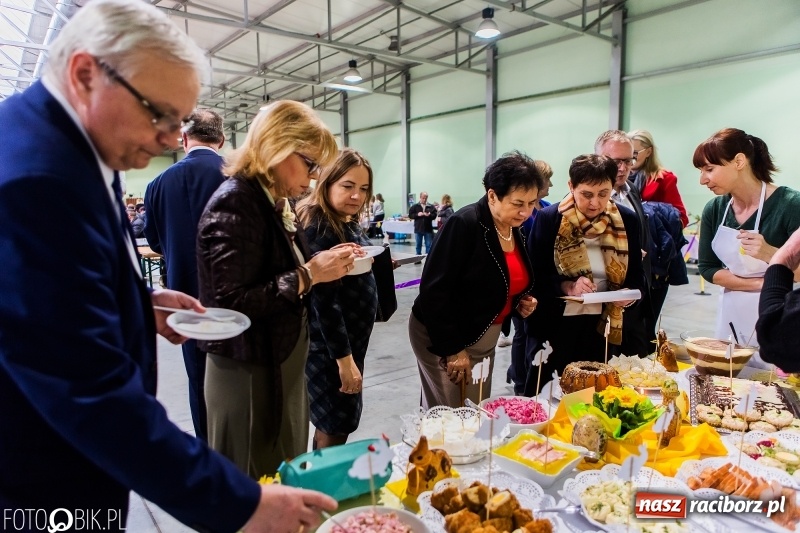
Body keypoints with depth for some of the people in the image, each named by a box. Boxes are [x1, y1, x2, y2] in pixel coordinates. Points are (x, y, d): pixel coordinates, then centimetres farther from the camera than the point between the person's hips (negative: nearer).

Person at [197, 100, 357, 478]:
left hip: (282, 364, 9)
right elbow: (231, 304, -27)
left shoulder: (275, 203, 9)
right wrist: (309, 275, -23)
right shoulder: (234, 204, -19)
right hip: (249, 375, -9)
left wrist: (324, 265, 0)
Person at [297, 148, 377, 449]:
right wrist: (343, 358, -24)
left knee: (331, 424, 21)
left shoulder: (346, 224, 7)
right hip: (328, 347, -9)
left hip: (346, 340, 9)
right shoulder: (320, 229, -22)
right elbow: (323, 301, -25)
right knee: (336, 428, 3)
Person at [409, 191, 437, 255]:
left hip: (428, 229, 0)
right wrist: (417, 214, -14)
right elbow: (410, 215, 0)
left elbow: (434, 215, 1)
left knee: (429, 245, 3)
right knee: (418, 245, 10)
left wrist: (429, 215, -18)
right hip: (418, 229, 0)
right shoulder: (415, 206, 2)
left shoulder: (431, 207, 2)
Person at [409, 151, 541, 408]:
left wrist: (521, 303, 0)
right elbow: (433, 290, -23)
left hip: (485, 339, 8)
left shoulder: (516, 231, 5)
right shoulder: (464, 224, -21)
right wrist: (452, 348, -21)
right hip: (442, 338, -7)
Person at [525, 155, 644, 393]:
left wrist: (630, 295, -13)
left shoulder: (627, 220, 0)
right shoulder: (548, 219, -8)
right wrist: (566, 286, -24)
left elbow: (636, 275, 8)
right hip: (555, 327, -2)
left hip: (604, 329, 3)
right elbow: (533, 274, -7)